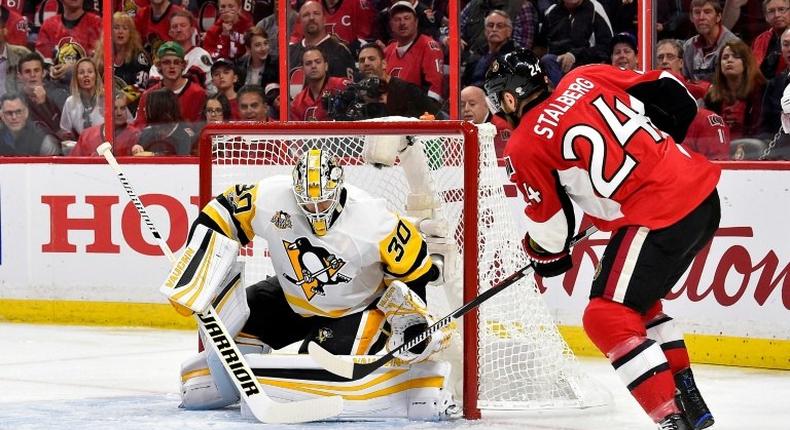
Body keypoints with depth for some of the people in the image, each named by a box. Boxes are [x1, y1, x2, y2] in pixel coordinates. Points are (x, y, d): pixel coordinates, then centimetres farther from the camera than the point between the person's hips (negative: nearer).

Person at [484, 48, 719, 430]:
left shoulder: (524, 147, -2)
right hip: (705, 196, 8)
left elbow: (550, 224, 5)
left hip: (658, 218, -8)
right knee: (639, 303, 24)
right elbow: (671, 94, 14)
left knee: (606, 318, -2)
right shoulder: (586, 79, 12)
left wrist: (547, 257, 27)